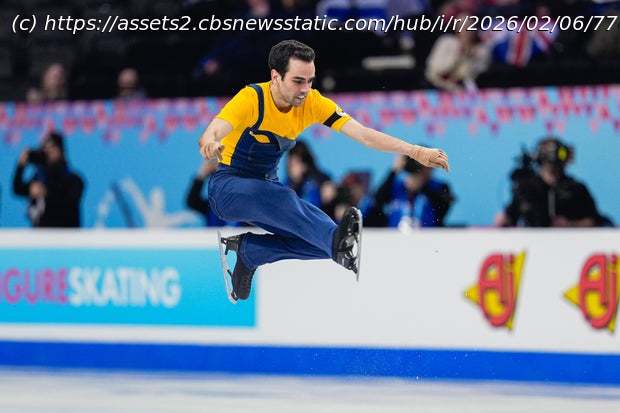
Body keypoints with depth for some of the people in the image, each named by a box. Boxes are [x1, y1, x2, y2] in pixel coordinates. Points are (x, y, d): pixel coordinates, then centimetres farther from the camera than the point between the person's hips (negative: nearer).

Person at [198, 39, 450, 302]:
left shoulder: (312, 102, -8)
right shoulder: (252, 99, -23)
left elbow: (363, 134, -15)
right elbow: (213, 132, -39)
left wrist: (416, 152, -26)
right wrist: (210, 145, -65)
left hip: (265, 188, 7)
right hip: (227, 188, -7)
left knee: (322, 241, -11)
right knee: (279, 197, -39)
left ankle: (248, 250, -2)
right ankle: (337, 241, -59)